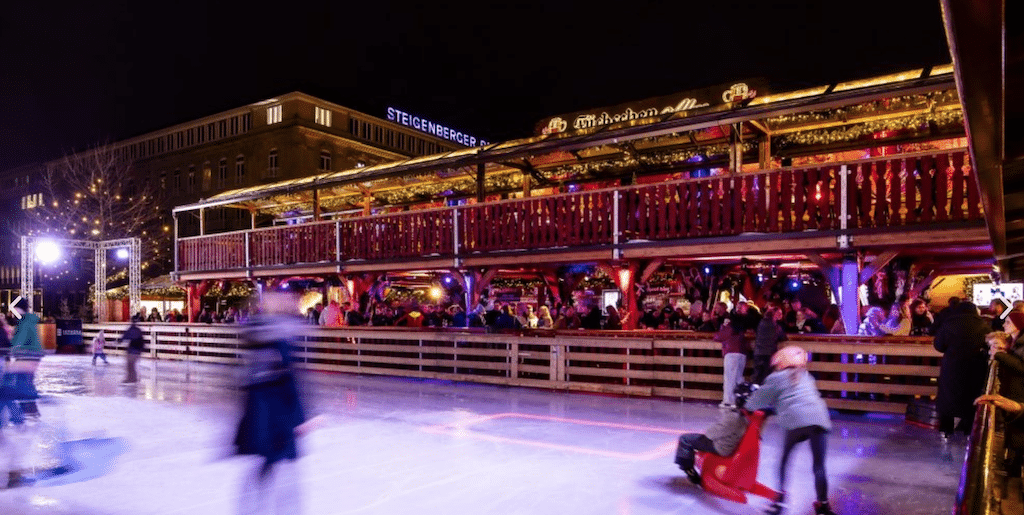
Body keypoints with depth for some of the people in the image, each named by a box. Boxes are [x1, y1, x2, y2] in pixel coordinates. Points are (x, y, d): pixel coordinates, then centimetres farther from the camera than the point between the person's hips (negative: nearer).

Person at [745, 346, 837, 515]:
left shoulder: (776, 378, 13)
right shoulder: (806, 377, 28)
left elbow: (760, 399, 14)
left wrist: (747, 406, 35)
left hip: (797, 423, -3)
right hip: (819, 420, 3)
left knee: (785, 460, 14)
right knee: (819, 465, 10)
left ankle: (780, 498, 8)